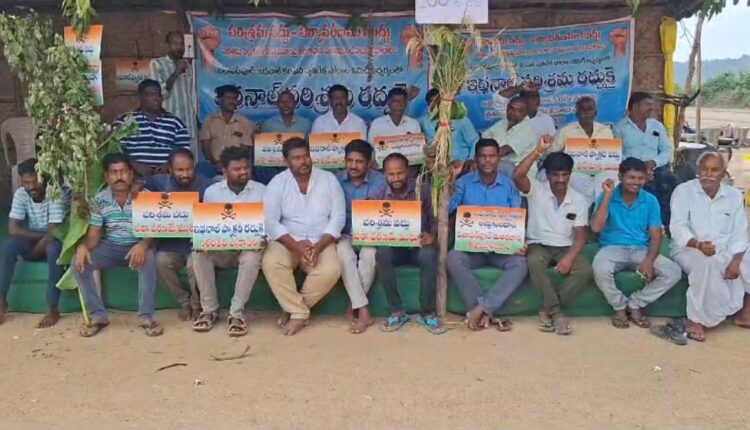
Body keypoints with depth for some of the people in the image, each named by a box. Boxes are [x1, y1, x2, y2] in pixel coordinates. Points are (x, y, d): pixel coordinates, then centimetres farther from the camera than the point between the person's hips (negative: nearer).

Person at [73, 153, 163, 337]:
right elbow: (94, 233, -3)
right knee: (79, 262, -22)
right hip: (110, 248, 3)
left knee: (148, 257, -36)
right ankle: (98, 315, -9)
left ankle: (146, 316, -26)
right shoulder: (98, 200, -2)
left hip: (137, 246, -3)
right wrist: (83, 246, -28)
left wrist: (144, 245, -38)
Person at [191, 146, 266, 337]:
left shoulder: (261, 190, 0)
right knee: (199, 253, -28)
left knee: (252, 257, -36)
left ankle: (236, 313, -23)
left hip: (248, 246, -2)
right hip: (219, 248, 2)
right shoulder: (211, 192, 4)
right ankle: (209, 309, -13)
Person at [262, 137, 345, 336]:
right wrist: (296, 246, -22)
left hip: (321, 242, 1)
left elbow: (338, 218, -4)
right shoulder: (277, 183, -3)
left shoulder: (329, 179, -1)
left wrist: (318, 247, -18)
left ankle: (294, 308, -8)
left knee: (332, 270, -29)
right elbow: (270, 221, -11)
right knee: (271, 263, -31)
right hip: (287, 241, 0)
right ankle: (300, 312, -16)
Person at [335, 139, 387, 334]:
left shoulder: (379, 180, -2)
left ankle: (354, 306, -19)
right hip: (345, 234, 1)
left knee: (369, 253, -35)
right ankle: (363, 311, -32)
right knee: (343, 253, -34)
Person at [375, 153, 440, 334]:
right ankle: (397, 312, -21)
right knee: (382, 254, -33)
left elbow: (436, 217, -3)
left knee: (429, 255, -35)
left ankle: (427, 312, -19)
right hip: (394, 246, 1)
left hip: (419, 244, -1)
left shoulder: (423, 189, -2)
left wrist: (431, 235, -23)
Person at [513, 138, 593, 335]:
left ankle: (548, 310, -16)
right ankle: (557, 312, -26)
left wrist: (569, 258, -22)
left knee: (586, 271, -27)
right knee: (534, 262, -37)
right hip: (538, 245, -2)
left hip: (565, 247, 2)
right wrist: (539, 150, -28)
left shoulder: (579, 200, 0)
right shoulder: (536, 190, -5)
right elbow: (517, 176, -27)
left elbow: (580, 236, -3)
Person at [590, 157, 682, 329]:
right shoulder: (607, 197, -3)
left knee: (674, 272, -19)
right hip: (613, 248, -3)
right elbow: (596, 228, -18)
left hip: (641, 250, 3)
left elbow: (656, 236, 1)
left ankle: (635, 305, -3)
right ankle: (620, 307, -6)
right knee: (600, 270, -36)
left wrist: (649, 260, -19)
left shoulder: (650, 201, 4)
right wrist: (607, 195, -19)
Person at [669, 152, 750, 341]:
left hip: (725, 252, 5)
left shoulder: (734, 195, 5)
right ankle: (697, 319, -27)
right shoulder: (683, 191, -6)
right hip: (689, 250, -5)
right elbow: (678, 228, -16)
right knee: (706, 263, -37)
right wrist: (698, 244, -35)